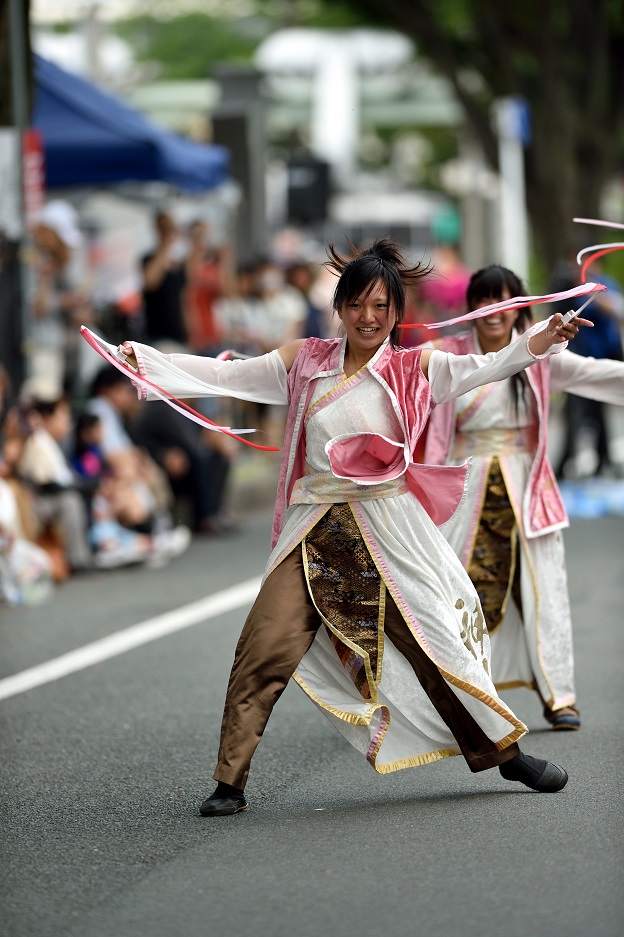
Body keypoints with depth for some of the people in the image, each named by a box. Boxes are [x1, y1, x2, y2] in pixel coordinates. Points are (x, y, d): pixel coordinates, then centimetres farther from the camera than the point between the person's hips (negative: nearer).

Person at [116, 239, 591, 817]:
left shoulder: (414, 369, 3)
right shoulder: (305, 362, 8)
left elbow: (487, 368, -12)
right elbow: (225, 376, 8)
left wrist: (545, 337, -29)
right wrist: (144, 359, 0)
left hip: (389, 532, -1)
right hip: (316, 531, 1)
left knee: (435, 640, 4)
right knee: (264, 647, -10)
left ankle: (505, 751, 22)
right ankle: (230, 781, -3)